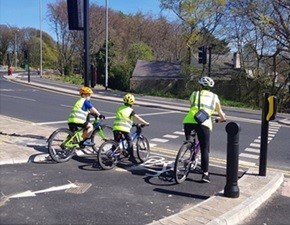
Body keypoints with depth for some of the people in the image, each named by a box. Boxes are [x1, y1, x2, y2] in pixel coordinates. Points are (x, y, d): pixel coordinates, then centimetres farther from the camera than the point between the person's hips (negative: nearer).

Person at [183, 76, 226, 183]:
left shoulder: (194, 94, 23)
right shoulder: (214, 97, 22)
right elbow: (220, 112, 33)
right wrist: (222, 118, 55)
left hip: (189, 121, 1)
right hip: (204, 124, -1)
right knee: (204, 150, 6)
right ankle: (205, 174, 4)